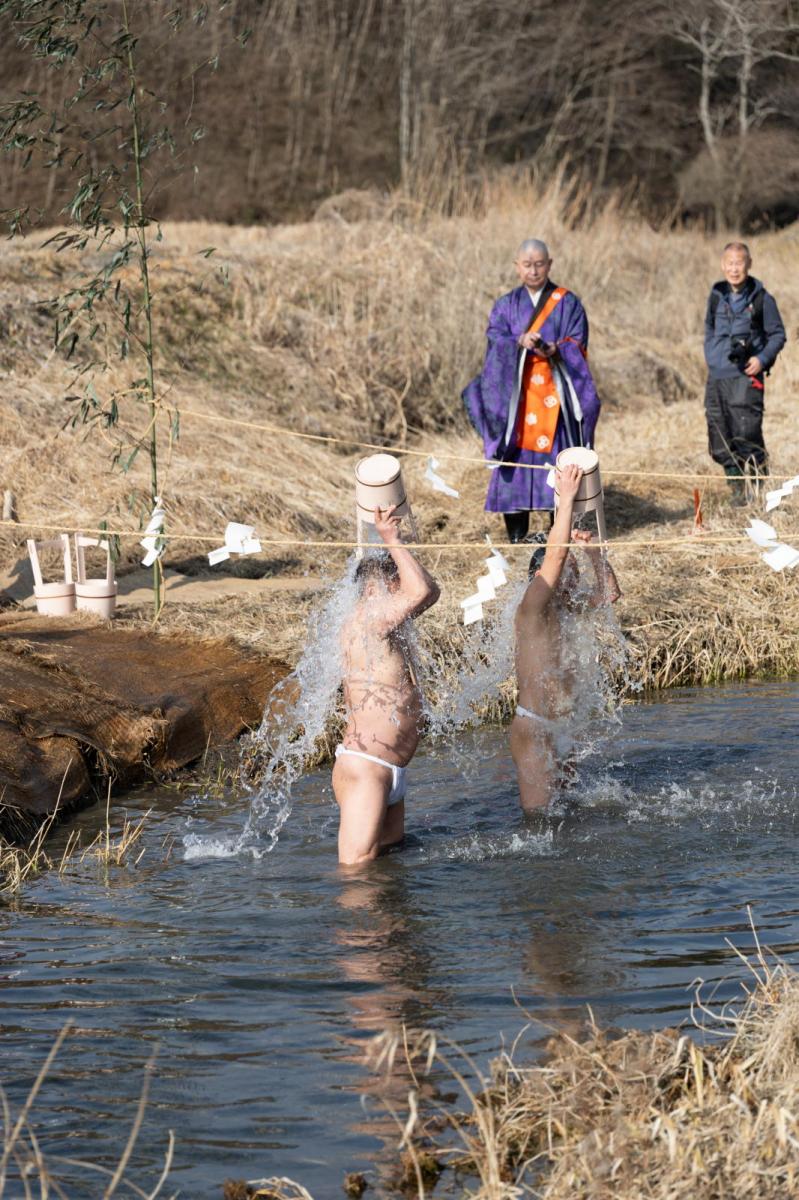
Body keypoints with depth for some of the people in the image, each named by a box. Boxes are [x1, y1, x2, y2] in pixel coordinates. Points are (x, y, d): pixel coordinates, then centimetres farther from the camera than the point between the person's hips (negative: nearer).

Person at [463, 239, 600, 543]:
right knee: (517, 457, -3)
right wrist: (520, 342, -23)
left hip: (554, 395, -1)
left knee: (558, 457, -5)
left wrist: (555, 350, -22)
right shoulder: (506, 305, 12)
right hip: (516, 394, 1)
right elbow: (495, 339, -2)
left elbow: (578, 345, -1)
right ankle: (516, 534, 3)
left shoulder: (568, 303, 9)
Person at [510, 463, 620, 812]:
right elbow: (556, 554, -24)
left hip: (557, 729, 9)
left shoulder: (566, 611, 12)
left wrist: (591, 551, 5)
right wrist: (567, 496, -21)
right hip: (533, 729, -9)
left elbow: (609, 593, 19)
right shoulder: (532, 610, -13)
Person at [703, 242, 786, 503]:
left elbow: (778, 334, 3)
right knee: (720, 442, 5)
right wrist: (711, 356, 13)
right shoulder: (716, 296, 11)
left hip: (746, 377, -5)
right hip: (717, 376, 5)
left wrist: (763, 358, -11)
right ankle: (737, 488, 17)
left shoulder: (762, 299, -2)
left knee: (747, 435, -12)